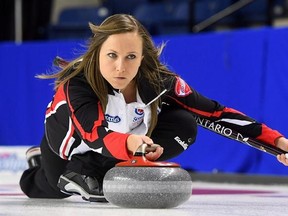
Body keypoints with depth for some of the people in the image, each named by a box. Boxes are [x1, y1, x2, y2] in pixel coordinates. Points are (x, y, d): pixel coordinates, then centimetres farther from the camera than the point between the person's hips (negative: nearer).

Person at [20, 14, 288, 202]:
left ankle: (90, 172, -15)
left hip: (132, 135, 2)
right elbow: (95, 135, -54)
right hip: (71, 136, -2)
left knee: (183, 126, -23)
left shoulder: (160, 81, -31)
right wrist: (129, 143, -77)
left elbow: (215, 111, -25)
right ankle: (40, 162, 31)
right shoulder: (77, 82, -40)